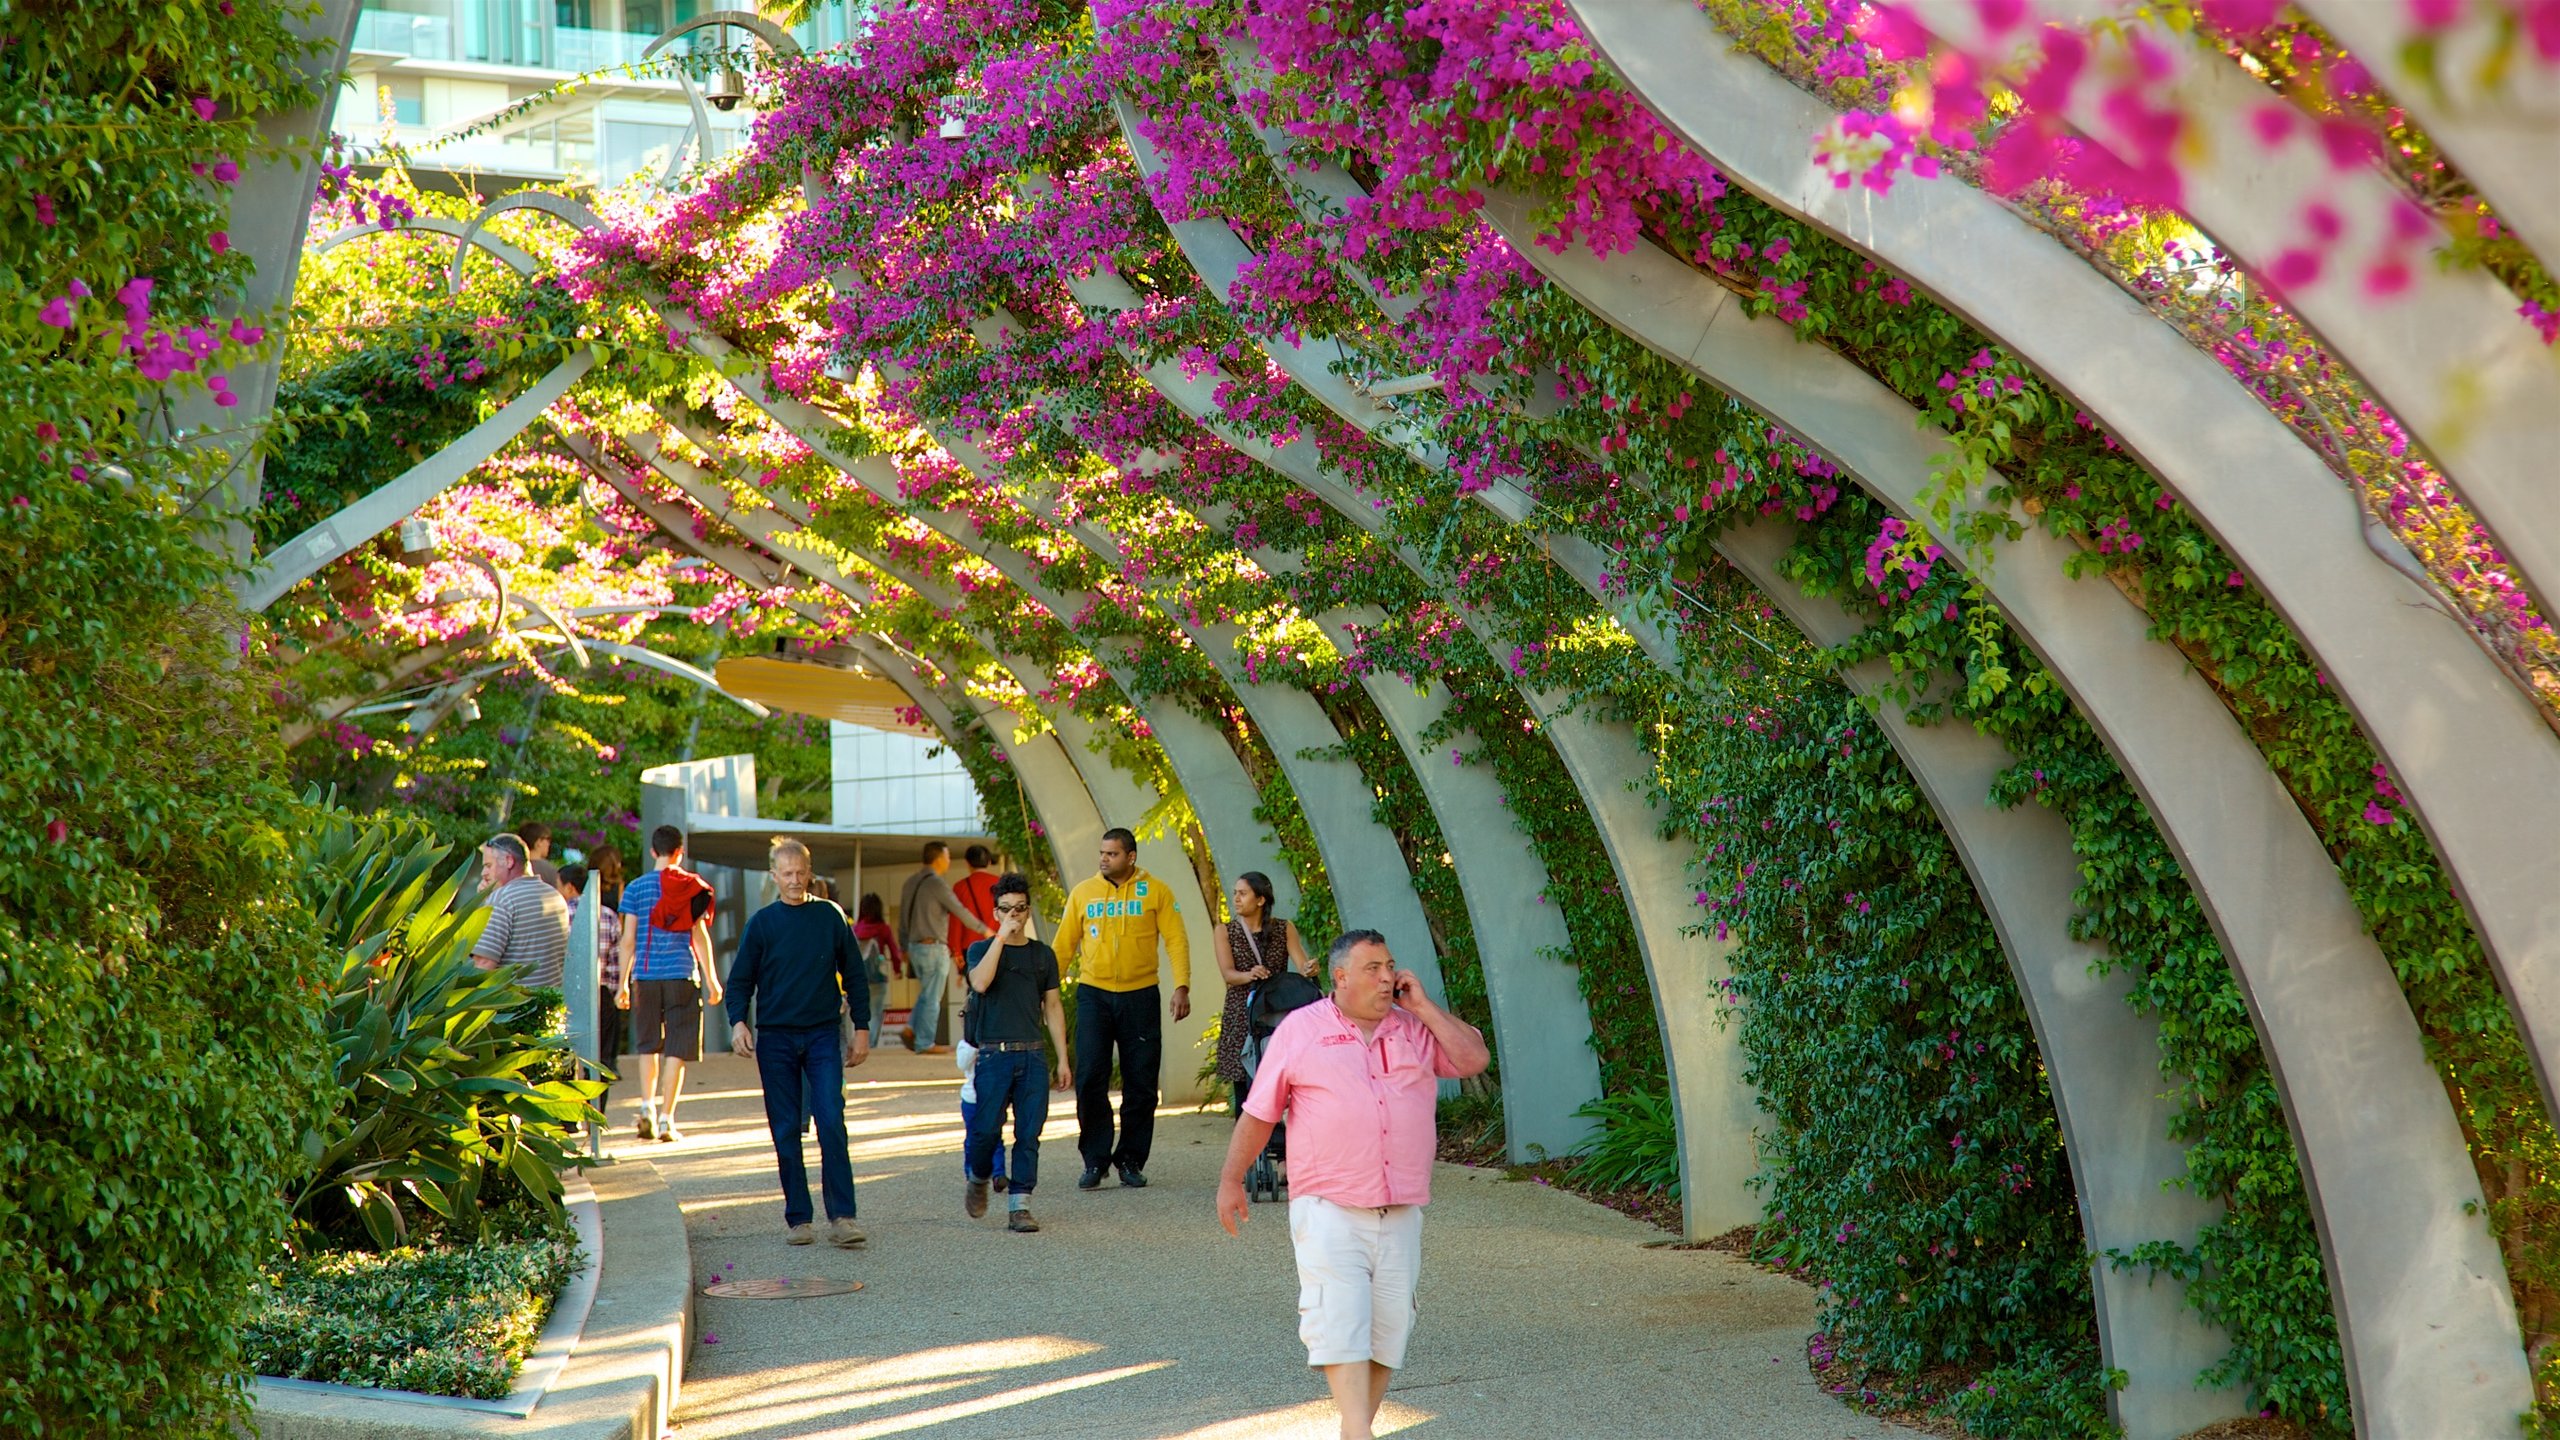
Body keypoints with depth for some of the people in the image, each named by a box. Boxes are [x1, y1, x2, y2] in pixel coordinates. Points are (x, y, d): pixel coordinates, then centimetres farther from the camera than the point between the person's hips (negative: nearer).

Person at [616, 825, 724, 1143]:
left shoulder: (636, 888, 3)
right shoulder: (692, 887, 1)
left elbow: (628, 939, 2)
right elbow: (700, 935, 1)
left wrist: (623, 983, 9)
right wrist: (711, 979, 9)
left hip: (645, 976, 2)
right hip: (682, 975, -2)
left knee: (648, 1045, 17)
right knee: (676, 1050, 1)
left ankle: (647, 1107, 5)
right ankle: (666, 1120, -2)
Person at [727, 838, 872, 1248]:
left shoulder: (830, 916, 5)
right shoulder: (762, 923, 4)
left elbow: (853, 975, 11)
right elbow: (740, 980, 5)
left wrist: (862, 1028, 7)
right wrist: (738, 1021, -12)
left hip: (823, 1034, -1)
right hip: (775, 1038, 1)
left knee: (832, 1123, -11)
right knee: (786, 1132, 3)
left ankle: (842, 1217, -12)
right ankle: (797, 1218, 9)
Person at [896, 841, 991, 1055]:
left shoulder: (911, 882, 10)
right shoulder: (936, 883, -14)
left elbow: (902, 917, 16)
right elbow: (959, 911, -11)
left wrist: (904, 946, 23)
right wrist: (984, 929, 1)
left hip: (915, 946, 8)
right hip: (933, 946, -8)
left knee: (927, 992, 18)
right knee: (932, 997, -1)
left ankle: (912, 1029, 5)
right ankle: (925, 1043, 1)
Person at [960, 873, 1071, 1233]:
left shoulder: (1043, 954, 14)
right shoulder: (981, 949, 5)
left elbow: (1052, 1007, 16)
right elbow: (980, 983, -16)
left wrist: (1063, 1058, 12)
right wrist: (1001, 936, -15)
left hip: (1033, 1056, 3)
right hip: (994, 1055, -3)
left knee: (1029, 1134, -3)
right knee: (987, 1130, -7)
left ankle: (1019, 1205, 0)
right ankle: (978, 1180, 22)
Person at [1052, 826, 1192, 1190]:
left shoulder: (1155, 892, 2)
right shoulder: (1083, 893, 6)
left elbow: (1176, 940, -1)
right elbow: (1064, 946, 10)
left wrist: (1181, 986, -11)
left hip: (1140, 997, -1)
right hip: (1094, 996, 1)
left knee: (1141, 1084, 3)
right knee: (1090, 1079, -6)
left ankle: (1131, 1160, 14)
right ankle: (1095, 1160, 3)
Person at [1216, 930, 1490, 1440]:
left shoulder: (1415, 1029, 12)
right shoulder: (1300, 1030, 3)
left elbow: (1474, 1059, -1)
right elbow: (1259, 1113, 8)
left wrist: (1421, 1006, -1)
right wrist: (1231, 1180, 8)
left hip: (1400, 1212, 4)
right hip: (1329, 1211, -4)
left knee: (1388, 1327, 5)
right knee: (1340, 1322, -15)